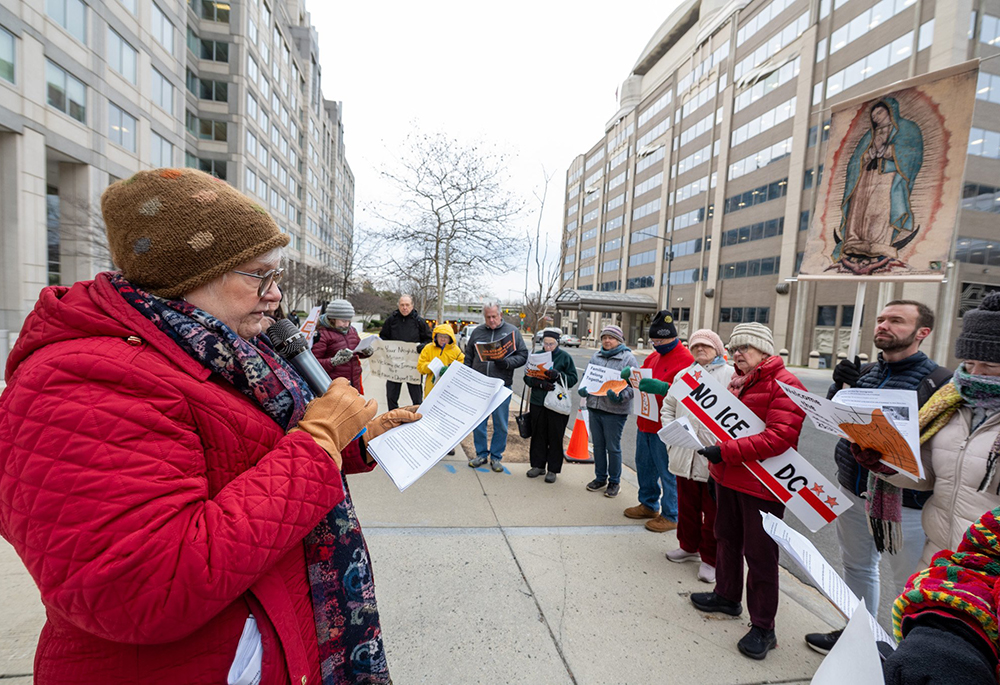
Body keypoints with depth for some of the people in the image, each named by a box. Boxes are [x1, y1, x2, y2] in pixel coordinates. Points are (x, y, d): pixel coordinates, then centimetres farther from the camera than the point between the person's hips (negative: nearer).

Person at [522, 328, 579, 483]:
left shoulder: (565, 357, -2)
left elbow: (573, 379, -3)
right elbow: (527, 377, 3)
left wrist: (558, 375, -20)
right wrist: (540, 383, -16)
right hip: (537, 402, 3)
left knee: (555, 436, 4)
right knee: (538, 434, 11)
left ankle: (553, 469, 17)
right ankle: (538, 465, 26)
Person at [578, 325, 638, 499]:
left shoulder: (628, 358, -7)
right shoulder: (596, 356, 10)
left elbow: (634, 385, -10)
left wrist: (620, 396, -26)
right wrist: (583, 389, -2)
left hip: (614, 411, -5)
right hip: (594, 407, 5)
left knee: (613, 447, 6)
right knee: (598, 445, 16)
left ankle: (614, 482, 24)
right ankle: (600, 478, 32)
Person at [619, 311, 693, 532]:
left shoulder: (686, 360, -14)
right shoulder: (654, 356, 14)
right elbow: (643, 374, 23)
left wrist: (663, 387, -35)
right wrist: (631, 373, 1)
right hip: (646, 422, 9)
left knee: (667, 472, 3)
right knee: (644, 466, 18)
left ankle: (670, 515, 18)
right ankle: (648, 504, 35)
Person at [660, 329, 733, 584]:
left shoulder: (731, 376, -5)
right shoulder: (682, 375, 13)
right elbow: (668, 407, 20)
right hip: (685, 455, 5)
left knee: (713, 511, 7)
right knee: (687, 505, 19)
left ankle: (710, 559, 23)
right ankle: (688, 546, 38)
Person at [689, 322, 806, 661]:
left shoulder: (785, 385, -16)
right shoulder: (738, 381, 11)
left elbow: (778, 438, -26)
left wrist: (726, 452, -26)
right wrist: (715, 465, 15)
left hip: (761, 485, -8)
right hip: (728, 477, 8)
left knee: (760, 554, 4)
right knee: (727, 539, 21)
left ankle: (763, 627, 19)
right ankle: (727, 596, 40)